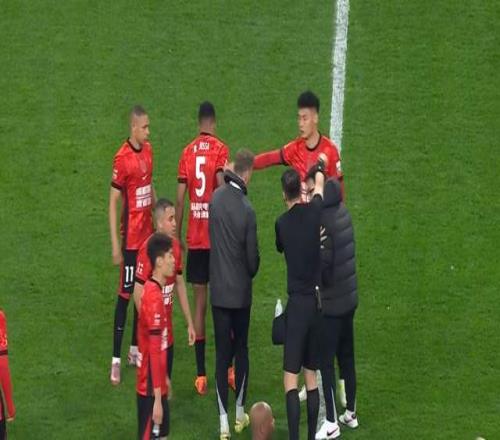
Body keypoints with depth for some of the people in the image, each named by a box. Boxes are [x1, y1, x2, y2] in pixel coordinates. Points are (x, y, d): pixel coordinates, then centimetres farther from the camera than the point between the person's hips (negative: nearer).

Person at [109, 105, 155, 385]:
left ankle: (135, 350, 25)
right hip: (131, 237, -8)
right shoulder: (123, 158, -17)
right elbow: (113, 202, -15)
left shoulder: (148, 151, 6)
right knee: (126, 294, -5)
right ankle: (116, 359, 0)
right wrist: (115, 245, -16)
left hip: (148, 233, 8)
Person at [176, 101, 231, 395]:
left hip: (194, 238, 3)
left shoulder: (188, 152, 4)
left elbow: (180, 199, 2)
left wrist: (177, 235, 9)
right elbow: (221, 185, -18)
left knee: (200, 302, 5)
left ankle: (201, 375, 4)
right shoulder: (220, 150, -5)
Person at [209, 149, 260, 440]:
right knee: (241, 349, 15)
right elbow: (253, 256, -11)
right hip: (240, 291, -3)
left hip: (218, 290, 3)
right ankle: (240, 414, 25)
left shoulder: (216, 198, -5)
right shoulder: (247, 210, -18)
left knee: (222, 353, 5)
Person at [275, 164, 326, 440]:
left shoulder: (282, 224, -6)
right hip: (318, 301, 4)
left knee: (291, 379, -6)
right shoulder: (314, 211, -2)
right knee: (311, 375, 13)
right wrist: (320, 167, 42)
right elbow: (319, 187, 21)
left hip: (297, 303, -4)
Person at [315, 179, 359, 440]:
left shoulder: (325, 222, -22)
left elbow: (323, 265, -21)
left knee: (325, 362, -1)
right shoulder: (343, 213, 1)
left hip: (330, 303, -8)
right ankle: (350, 413, 29)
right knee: (347, 357, 18)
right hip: (349, 298, 8)